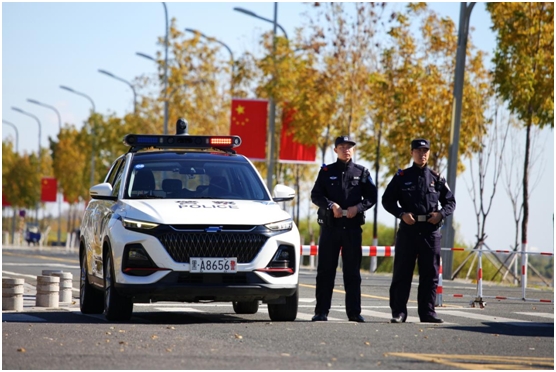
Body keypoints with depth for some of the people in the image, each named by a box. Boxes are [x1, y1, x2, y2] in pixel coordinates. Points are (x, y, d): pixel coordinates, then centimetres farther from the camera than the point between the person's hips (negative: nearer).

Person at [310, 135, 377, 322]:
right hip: (330, 225, 0)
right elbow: (315, 195, 2)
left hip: (353, 227, 0)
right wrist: (331, 205, -16)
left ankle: (354, 312, 6)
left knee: (353, 271, 3)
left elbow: (371, 197, 6)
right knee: (325, 270, 0)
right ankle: (321, 311, 2)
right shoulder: (326, 172, 9)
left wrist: (358, 207, -12)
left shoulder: (362, 173, 10)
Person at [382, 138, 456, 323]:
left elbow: (450, 201, 14)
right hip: (408, 230, -1)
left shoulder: (437, 178, 10)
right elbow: (387, 200, 5)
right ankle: (398, 312, 2)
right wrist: (401, 214, -11)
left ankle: (427, 312, 8)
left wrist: (441, 214, -6)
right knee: (402, 273, -1)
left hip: (431, 231, 1)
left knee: (430, 274, 3)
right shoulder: (402, 177, 6)